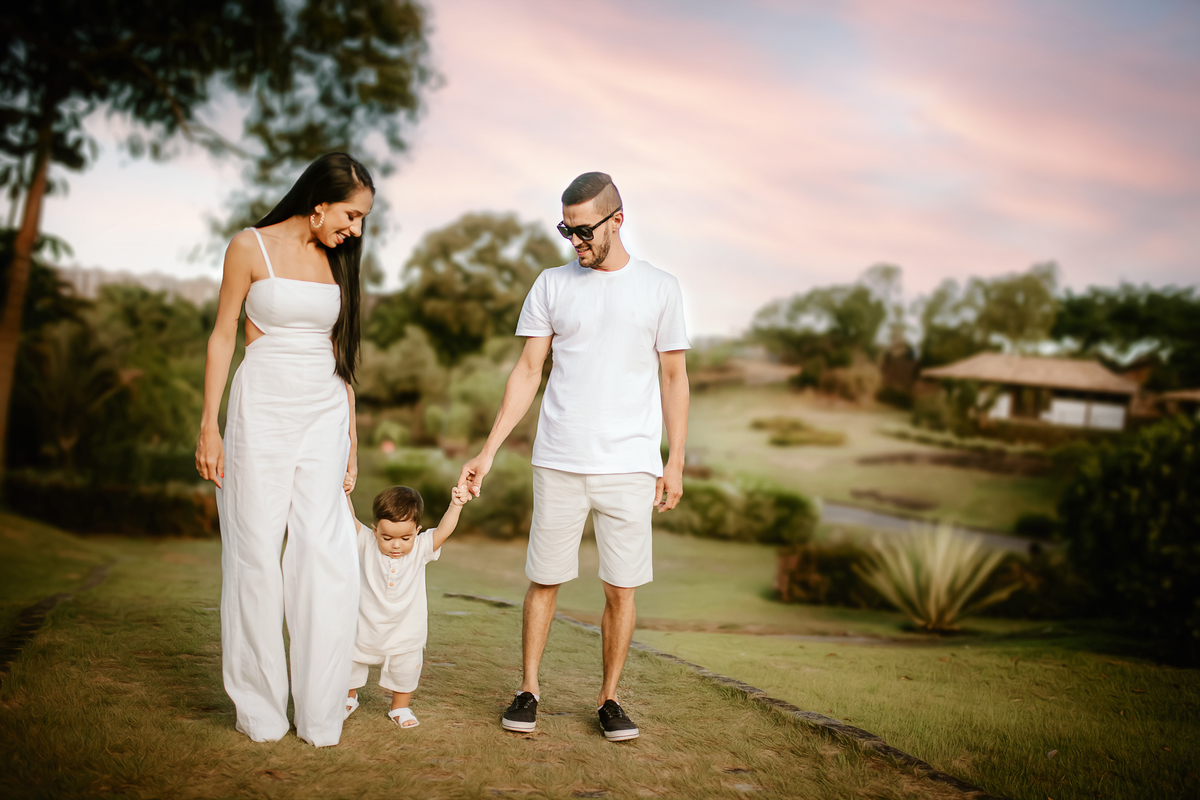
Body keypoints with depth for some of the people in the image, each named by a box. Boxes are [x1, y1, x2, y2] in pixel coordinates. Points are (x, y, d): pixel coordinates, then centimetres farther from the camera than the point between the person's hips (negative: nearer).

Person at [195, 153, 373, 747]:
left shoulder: (337, 260, 11)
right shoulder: (251, 247, 0)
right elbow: (223, 336, 1)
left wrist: (351, 437, 13)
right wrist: (209, 425, -5)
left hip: (325, 415, 3)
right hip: (262, 411, -3)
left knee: (327, 558, -4)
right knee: (257, 553, 1)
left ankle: (319, 713, 6)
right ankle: (259, 709, 14)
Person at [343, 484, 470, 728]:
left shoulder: (421, 548, -14)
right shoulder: (366, 544, -16)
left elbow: (443, 530, -24)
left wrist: (455, 505, -36)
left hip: (405, 633, 0)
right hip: (365, 628, 0)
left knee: (405, 670, 13)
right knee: (350, 664, 17)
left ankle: (400, 707, 39)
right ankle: (349, 698, 47)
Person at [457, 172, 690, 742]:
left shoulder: (659, 289, 6)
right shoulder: (551, 286, 8)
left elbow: (674, 378, 8)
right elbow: (527, 373, 9)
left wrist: (676, 461, 3)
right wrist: (488, 452, 3)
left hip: (630, 465, -1)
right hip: (558, 461, 1)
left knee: (621, 588, 2)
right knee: (544, 580, 5)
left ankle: (608, 699, 18)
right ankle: (529, 690, 21)